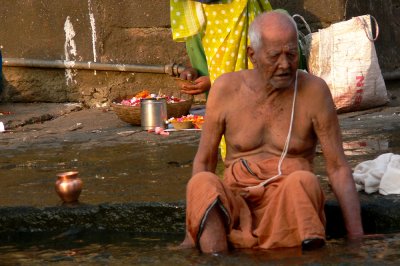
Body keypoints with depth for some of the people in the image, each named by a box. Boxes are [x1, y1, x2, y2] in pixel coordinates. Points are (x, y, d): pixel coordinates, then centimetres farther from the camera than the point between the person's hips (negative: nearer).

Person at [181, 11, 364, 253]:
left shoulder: (313, 90, -3)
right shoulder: (226, 89, 1)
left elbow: (338, 168, -1)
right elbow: (204, 160, 9)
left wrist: (357, 239, -8)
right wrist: (190, 234, 2)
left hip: (292, 206, -1)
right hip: (237, 206, 2)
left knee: (303, 182, -34)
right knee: (203, 185, -31)